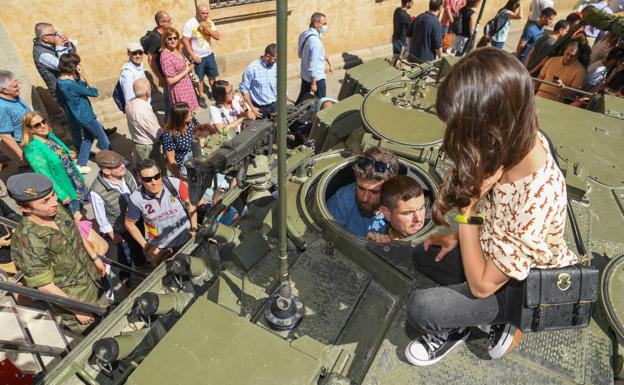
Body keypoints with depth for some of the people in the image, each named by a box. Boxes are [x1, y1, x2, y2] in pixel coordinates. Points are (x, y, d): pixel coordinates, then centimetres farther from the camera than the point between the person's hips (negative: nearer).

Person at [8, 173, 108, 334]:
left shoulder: (55, 209, -17)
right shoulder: (28, 243, -34)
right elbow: (45, 286, -24)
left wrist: (94, 258, 12)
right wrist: (77, 310, -15)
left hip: (90, 277, 6)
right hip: (68, 295, -6)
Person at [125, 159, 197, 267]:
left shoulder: (175, 184, -25)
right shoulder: (136, 199, -22)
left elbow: (191, 204, -8)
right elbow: (129, 224, -5)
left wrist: (194, 229, -7)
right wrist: (145, 246, -2)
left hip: (186, 238, 1)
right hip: (159, 246, 0)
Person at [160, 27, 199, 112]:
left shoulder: (177, 50, 1)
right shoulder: (166, 56, -23)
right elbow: (171, 80, -24)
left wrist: (188, 66, 0)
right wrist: (187, 70, -17)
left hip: (186, 85, 8)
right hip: (178, 90, -8)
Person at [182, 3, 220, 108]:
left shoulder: (209, 23, -1)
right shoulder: (190, 24, -16)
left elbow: (218, 37, -6)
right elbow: (185, 41, -16)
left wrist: (207, 29, -20)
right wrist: (193, 56, -19)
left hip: (209, 55, 5)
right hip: (198, 57, -5)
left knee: (213, 76, 17)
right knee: (199, 79, 8)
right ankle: (202, 97, 24)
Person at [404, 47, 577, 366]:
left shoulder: (536, 204, -41)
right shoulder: (516, 142, -19)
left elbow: (482, 285, -28)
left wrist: (466, 210, -34)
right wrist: (457, 237, -2)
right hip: (495, 253, 8)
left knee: (421, 309, -20)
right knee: (425, 256, 15)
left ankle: (453, 331, 15)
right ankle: (500, 319, 12)